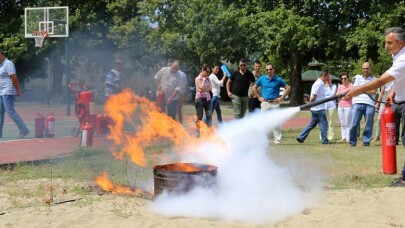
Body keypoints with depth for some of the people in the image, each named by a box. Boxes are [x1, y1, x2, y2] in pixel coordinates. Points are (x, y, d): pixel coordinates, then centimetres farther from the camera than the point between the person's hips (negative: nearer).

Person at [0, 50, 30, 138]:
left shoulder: (8, 64, -11)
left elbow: (14, 78, -17)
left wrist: (18, 90, -17)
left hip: (8, 93, -10)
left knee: (10, 112, -14)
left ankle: (24, 130, -12)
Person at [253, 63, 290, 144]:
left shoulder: (278, 80, 0)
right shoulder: (262, 79, 6)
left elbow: (287, 88, 6)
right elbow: (255, 88, 19)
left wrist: (281, 98, -2)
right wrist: (259, 97, 9)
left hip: (275, 103, -2)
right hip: (265, 103, 2)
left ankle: (277, 139, 1)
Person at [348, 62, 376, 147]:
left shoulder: (374, 79, 13)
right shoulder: (358, 77, 17)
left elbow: (373, 91, -3)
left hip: (370, 104, 0)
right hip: (358, 103, 0)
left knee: (369, 124, -1)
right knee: (354, 123, -6)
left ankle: (366, 141, 9)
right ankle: (352, 141, 2)